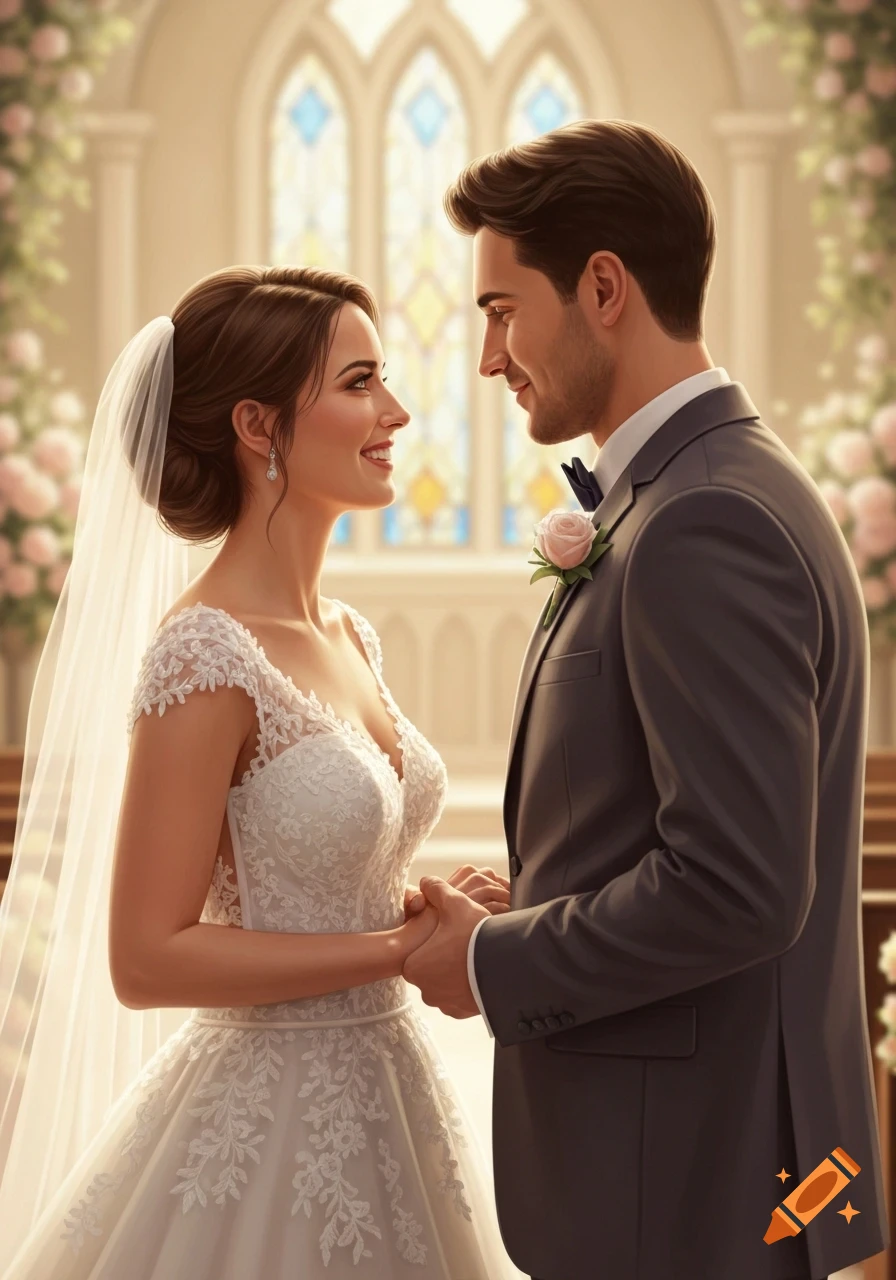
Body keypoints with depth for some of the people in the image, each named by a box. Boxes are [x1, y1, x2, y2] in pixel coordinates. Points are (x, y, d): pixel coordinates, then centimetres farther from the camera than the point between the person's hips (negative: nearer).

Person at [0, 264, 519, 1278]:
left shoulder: (347, 638, 7)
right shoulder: (205, 659, -18)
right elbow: (147, 959, -20)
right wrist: (400, 946, -17)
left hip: (378, 1100, 8)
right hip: (269, 1122, -8)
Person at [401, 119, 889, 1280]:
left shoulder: (705, 527, -20)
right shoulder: (719, 492, 12)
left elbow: (735, 885, -25)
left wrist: (496, 966, -13)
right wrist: (527, 923, 7)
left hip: (684, 1185, -9)